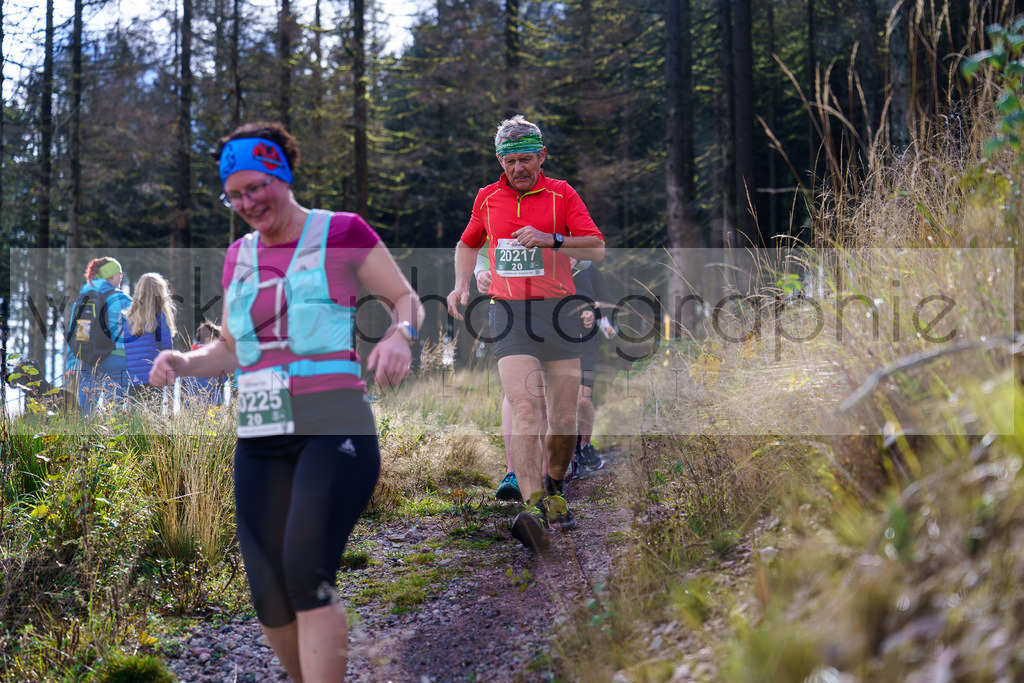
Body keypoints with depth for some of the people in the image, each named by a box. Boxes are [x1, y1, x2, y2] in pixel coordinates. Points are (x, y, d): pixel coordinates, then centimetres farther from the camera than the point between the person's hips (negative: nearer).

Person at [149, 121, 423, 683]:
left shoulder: (341, 232, 3)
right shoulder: (238, 257, 18)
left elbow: (406, 298, 8)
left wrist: (399, 334, -15)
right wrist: (182, 363, 4)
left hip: (334, 426, -5)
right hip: (260, 437, 5)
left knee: (307, 577, -22)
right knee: (270, 602, 0)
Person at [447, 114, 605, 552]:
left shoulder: (561, 194, 3)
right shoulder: (487, 198, 11)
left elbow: (597, 249, -5)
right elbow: (468, 244, 29)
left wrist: (551, 240, -19)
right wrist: (461, 286, 13)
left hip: (558, 311, 0)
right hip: (509, 314, 0)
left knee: (565, 420, 2)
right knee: (524, 406, -21)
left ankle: (553, 488, 30)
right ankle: (533, 508, -31)